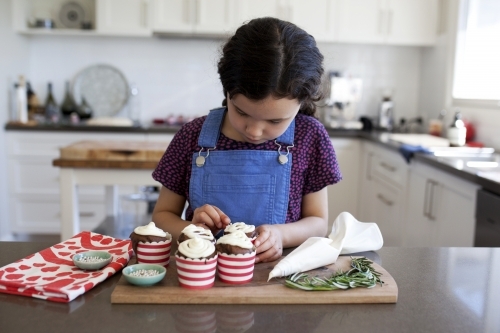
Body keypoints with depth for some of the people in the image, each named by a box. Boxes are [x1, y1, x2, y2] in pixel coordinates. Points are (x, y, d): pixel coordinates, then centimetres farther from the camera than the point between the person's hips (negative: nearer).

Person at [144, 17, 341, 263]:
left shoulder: (309, 137, -5)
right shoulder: (193, 137, -4)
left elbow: (318, 222, 1)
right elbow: (162, 215, 5)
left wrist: (281, 234, -18)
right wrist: (190, 229, -15)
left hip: (276, 270, 0)